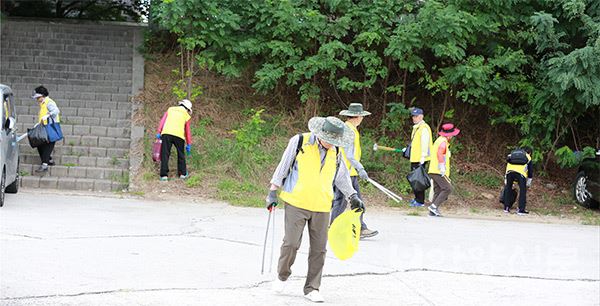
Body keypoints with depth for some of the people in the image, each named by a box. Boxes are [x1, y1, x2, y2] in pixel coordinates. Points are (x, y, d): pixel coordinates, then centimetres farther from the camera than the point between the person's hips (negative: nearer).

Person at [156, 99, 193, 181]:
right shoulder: (186, 115, 18)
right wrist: (188, 144, 20)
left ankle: (164, 175, -4)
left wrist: (158, 132, 7)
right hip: (179, 135, -1)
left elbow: (162, 121, 12)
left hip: (166, 133, 1)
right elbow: (188, 131, 17)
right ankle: (182, 174, 21)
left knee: (165, 154, 2)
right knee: (181, 155, 18)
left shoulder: (170, 109, 24)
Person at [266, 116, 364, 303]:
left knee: (319, 248, 2)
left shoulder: (336, 152, 7)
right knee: (291, 243, -8)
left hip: (322, 207, 4)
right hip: (296, 203, -4)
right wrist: (273, 191, -1)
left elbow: (341, 176, 21)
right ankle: (282, 276, 18)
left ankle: (312, 289, 13)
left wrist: (353, 196, 11)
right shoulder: (299, 142, -5)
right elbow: (283, 167, 1)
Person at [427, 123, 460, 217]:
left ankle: (433, 211, 2)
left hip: (434, 171, 10)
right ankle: (434, 206, -18)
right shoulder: (443, 142, -12)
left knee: (438, 191, 7)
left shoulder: (439, 140, 20)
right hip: (439, 172, -10)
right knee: (448, 189, -12)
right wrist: (442, 168, -26)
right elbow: (440, 154, -25)